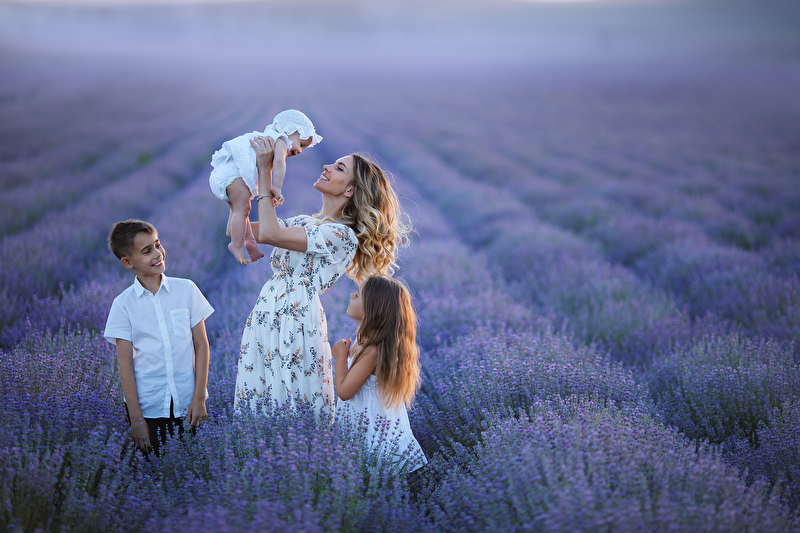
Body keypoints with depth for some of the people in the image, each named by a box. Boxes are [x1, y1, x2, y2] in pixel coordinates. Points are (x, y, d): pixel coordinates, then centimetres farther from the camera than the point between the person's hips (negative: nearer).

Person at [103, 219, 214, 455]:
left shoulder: (186, 290, 1)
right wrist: (136, 418, -7)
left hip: (187, 404, 1)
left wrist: (199, 398, -4)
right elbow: (125, 363, -3)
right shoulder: (123, 304, -3)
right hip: (148, 407, -1)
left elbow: (201, 345, 2)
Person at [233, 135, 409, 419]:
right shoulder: (303, 222, 16)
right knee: (256, 402, 7)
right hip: (264, 318, 8)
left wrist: (265, 171, -15)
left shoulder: (342, 235, -10)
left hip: (296, 326, -8)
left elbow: (269, 234, -19)